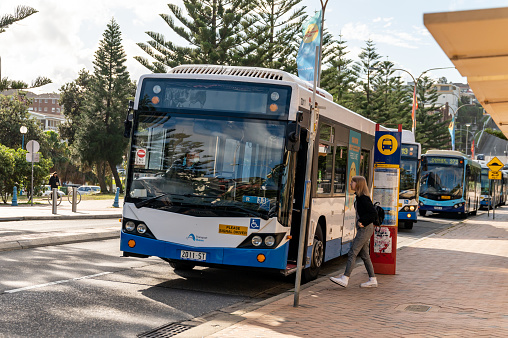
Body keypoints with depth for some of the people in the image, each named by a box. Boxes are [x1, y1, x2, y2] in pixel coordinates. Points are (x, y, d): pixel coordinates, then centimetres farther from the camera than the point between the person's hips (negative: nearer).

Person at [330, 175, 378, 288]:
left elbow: (374, 214, -19)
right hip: (363, 229, 10)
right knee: (364, 255, 12)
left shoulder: (363, 198, -16)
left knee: (352, 253, -9)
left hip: (365, 229, -10)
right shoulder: (359, 197, 12)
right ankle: (372, 280, 16)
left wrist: (363, 222, -18)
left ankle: (345, 279, -9)